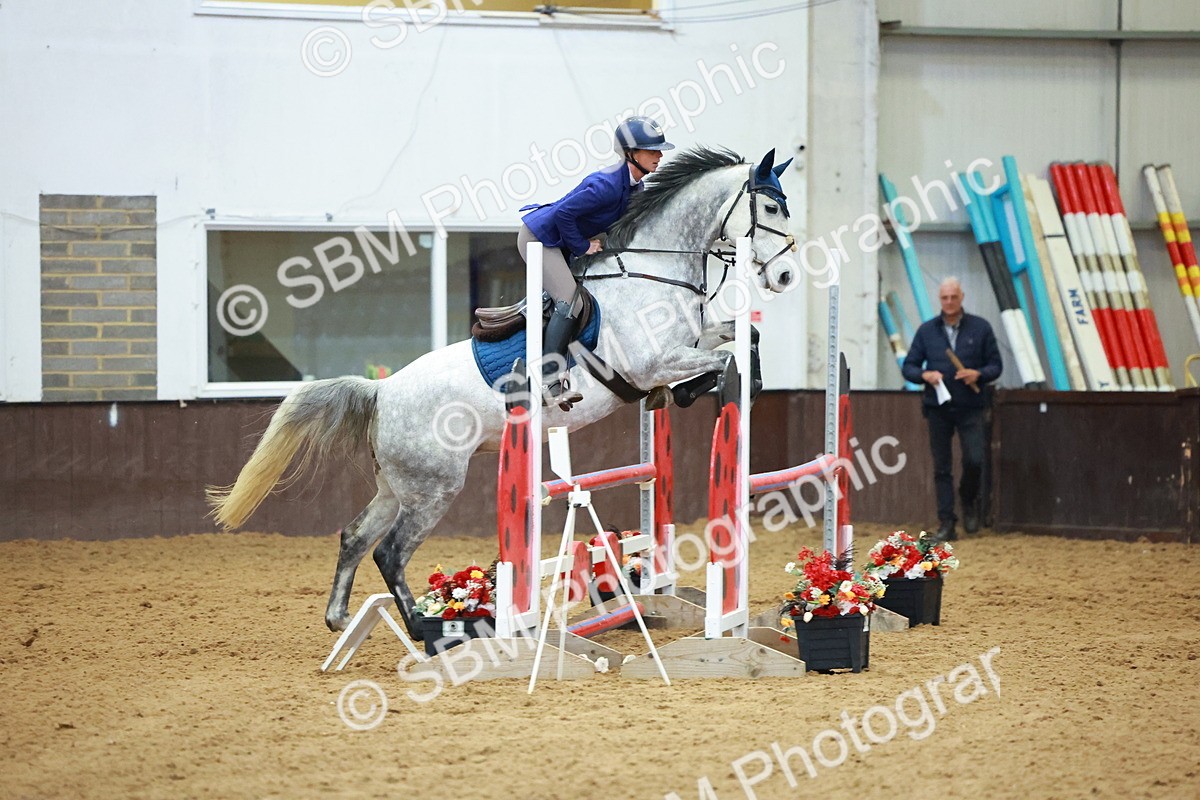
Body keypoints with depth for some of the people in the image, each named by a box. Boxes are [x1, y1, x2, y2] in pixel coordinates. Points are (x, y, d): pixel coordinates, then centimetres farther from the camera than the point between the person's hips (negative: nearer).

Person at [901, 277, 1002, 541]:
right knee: (941, 468, 2)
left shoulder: (980, 328, 3)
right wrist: (925, 375, -13)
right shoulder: (927, 330, 6)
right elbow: (908, 367, 8)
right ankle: (946, 523, 6)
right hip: (938, 408, 1)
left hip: (970, 408, -1)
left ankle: (969, 500, 19)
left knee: (974, 460, -11)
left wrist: (978, 374, -15)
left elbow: (996, 365, 5)